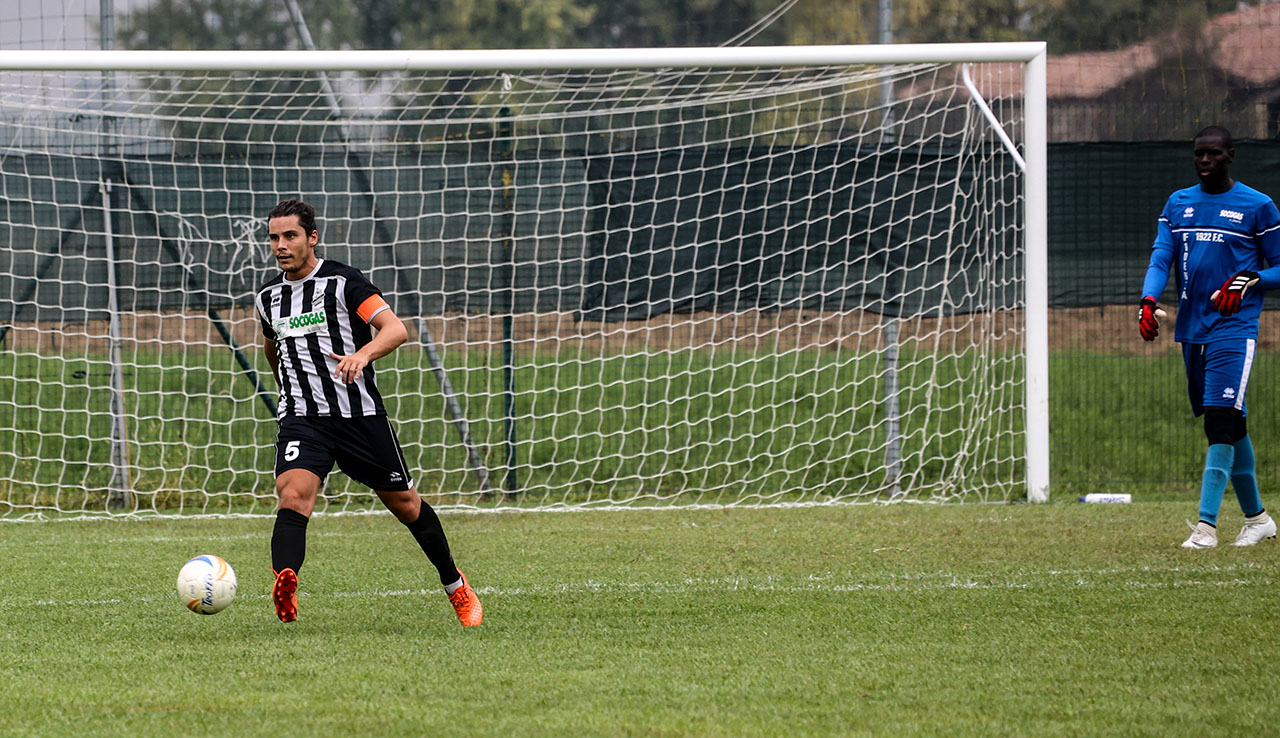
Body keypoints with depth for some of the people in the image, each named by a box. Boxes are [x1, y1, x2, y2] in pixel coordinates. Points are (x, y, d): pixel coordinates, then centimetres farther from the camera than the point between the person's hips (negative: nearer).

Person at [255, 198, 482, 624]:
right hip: (301, 422, 2)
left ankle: (455, 586, 33)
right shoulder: (269, 298, 8)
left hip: (361, 416, -2)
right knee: (294, 493, -26)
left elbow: (395, 329, -20)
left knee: (403, 503, 11)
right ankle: (285, 585, -48)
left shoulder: (343, 282, -8)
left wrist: (363, 354, -39)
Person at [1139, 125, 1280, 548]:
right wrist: (1148, 301, -15)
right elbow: (1161, 259, 4)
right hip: (1191, 330, 5)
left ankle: (1207, 525, -21)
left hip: (1234, 328, -5)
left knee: (1220, 421, -16)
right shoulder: (1177, 204, 13)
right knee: (1230, 425, 11)